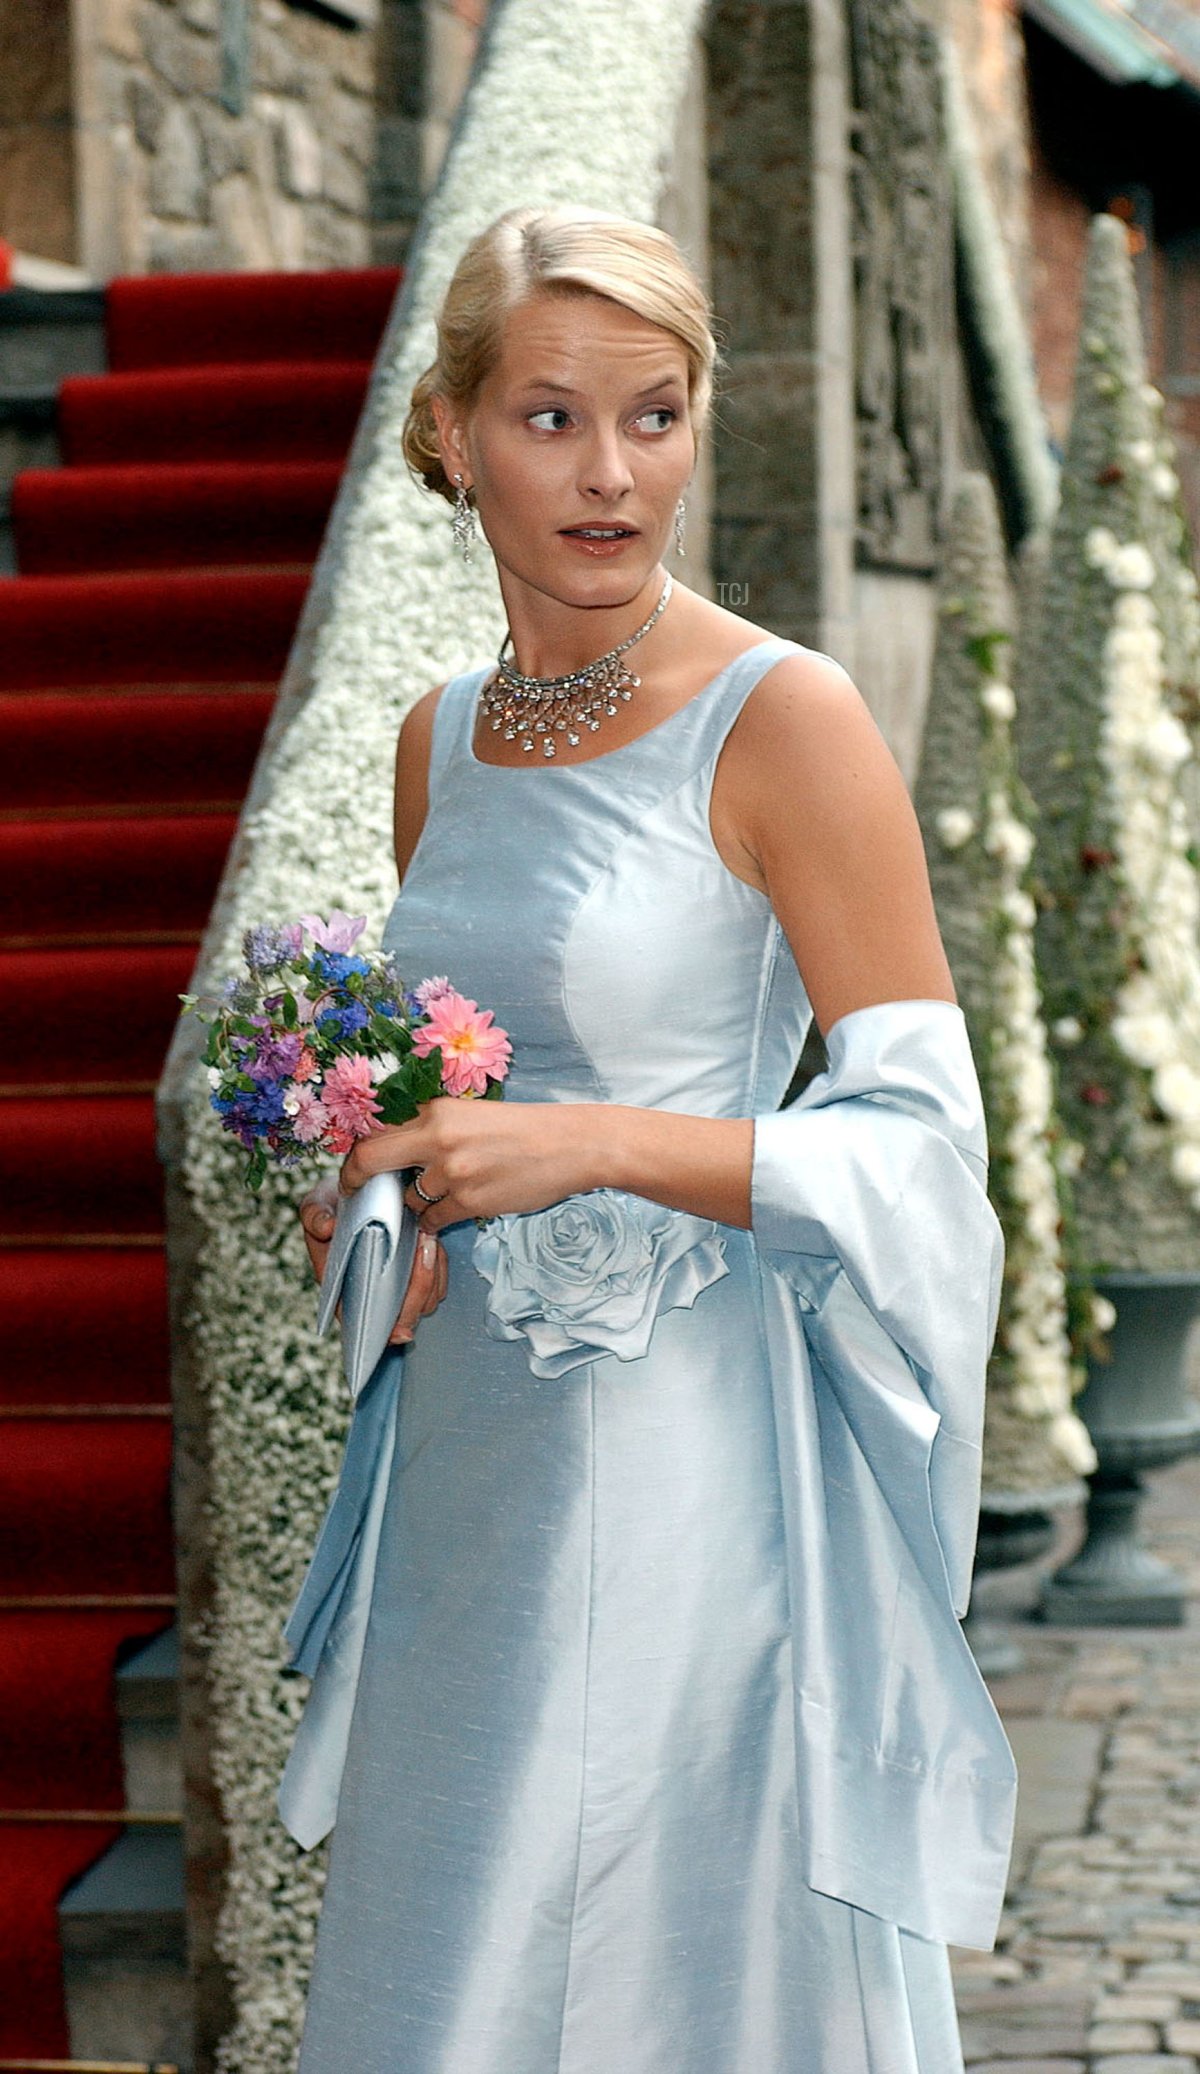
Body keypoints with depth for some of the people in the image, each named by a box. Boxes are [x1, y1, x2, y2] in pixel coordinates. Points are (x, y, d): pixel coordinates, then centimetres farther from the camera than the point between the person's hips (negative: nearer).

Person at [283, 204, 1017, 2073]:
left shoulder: (785, 722, -11)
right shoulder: (441, 738, 8)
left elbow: (921, 1136, -13)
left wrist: (596, 1146, -24)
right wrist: (391, 1211, 0)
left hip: (694, 1450, -6)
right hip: (469, 1449, 6)